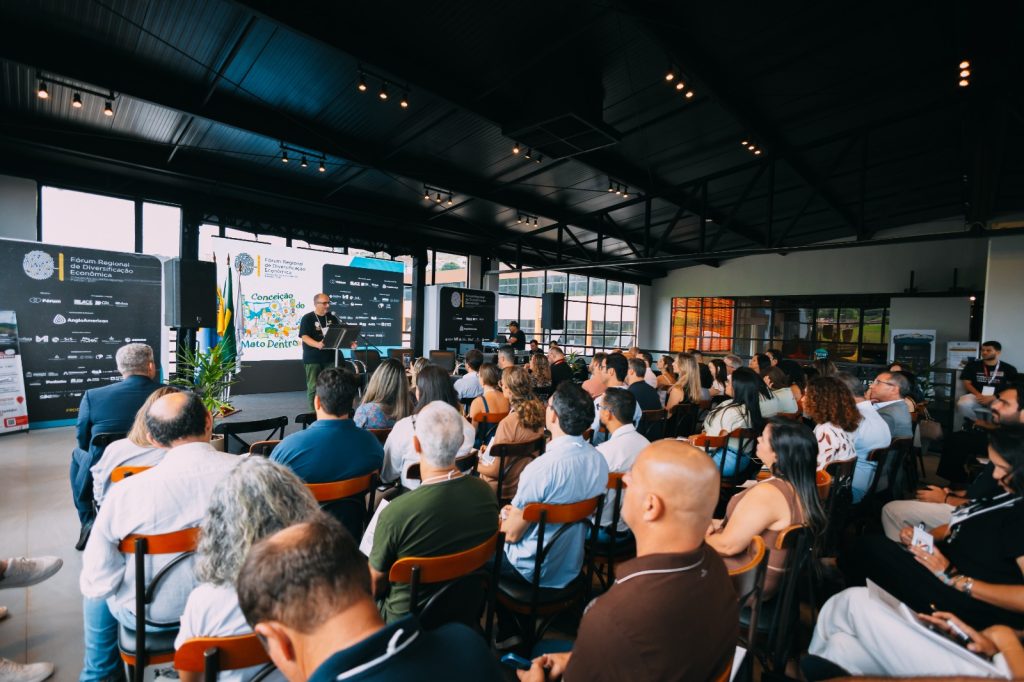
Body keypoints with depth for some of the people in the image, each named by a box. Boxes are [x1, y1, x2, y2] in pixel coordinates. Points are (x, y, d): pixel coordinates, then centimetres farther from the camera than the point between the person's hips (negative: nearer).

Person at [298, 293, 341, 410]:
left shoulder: (332, 318, 11)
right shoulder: (307, 318, -4)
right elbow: (304, 337, -14)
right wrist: (317, 344, -33)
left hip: (330, 357, 4)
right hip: (312, 358, -4)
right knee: (313, 386, 1)